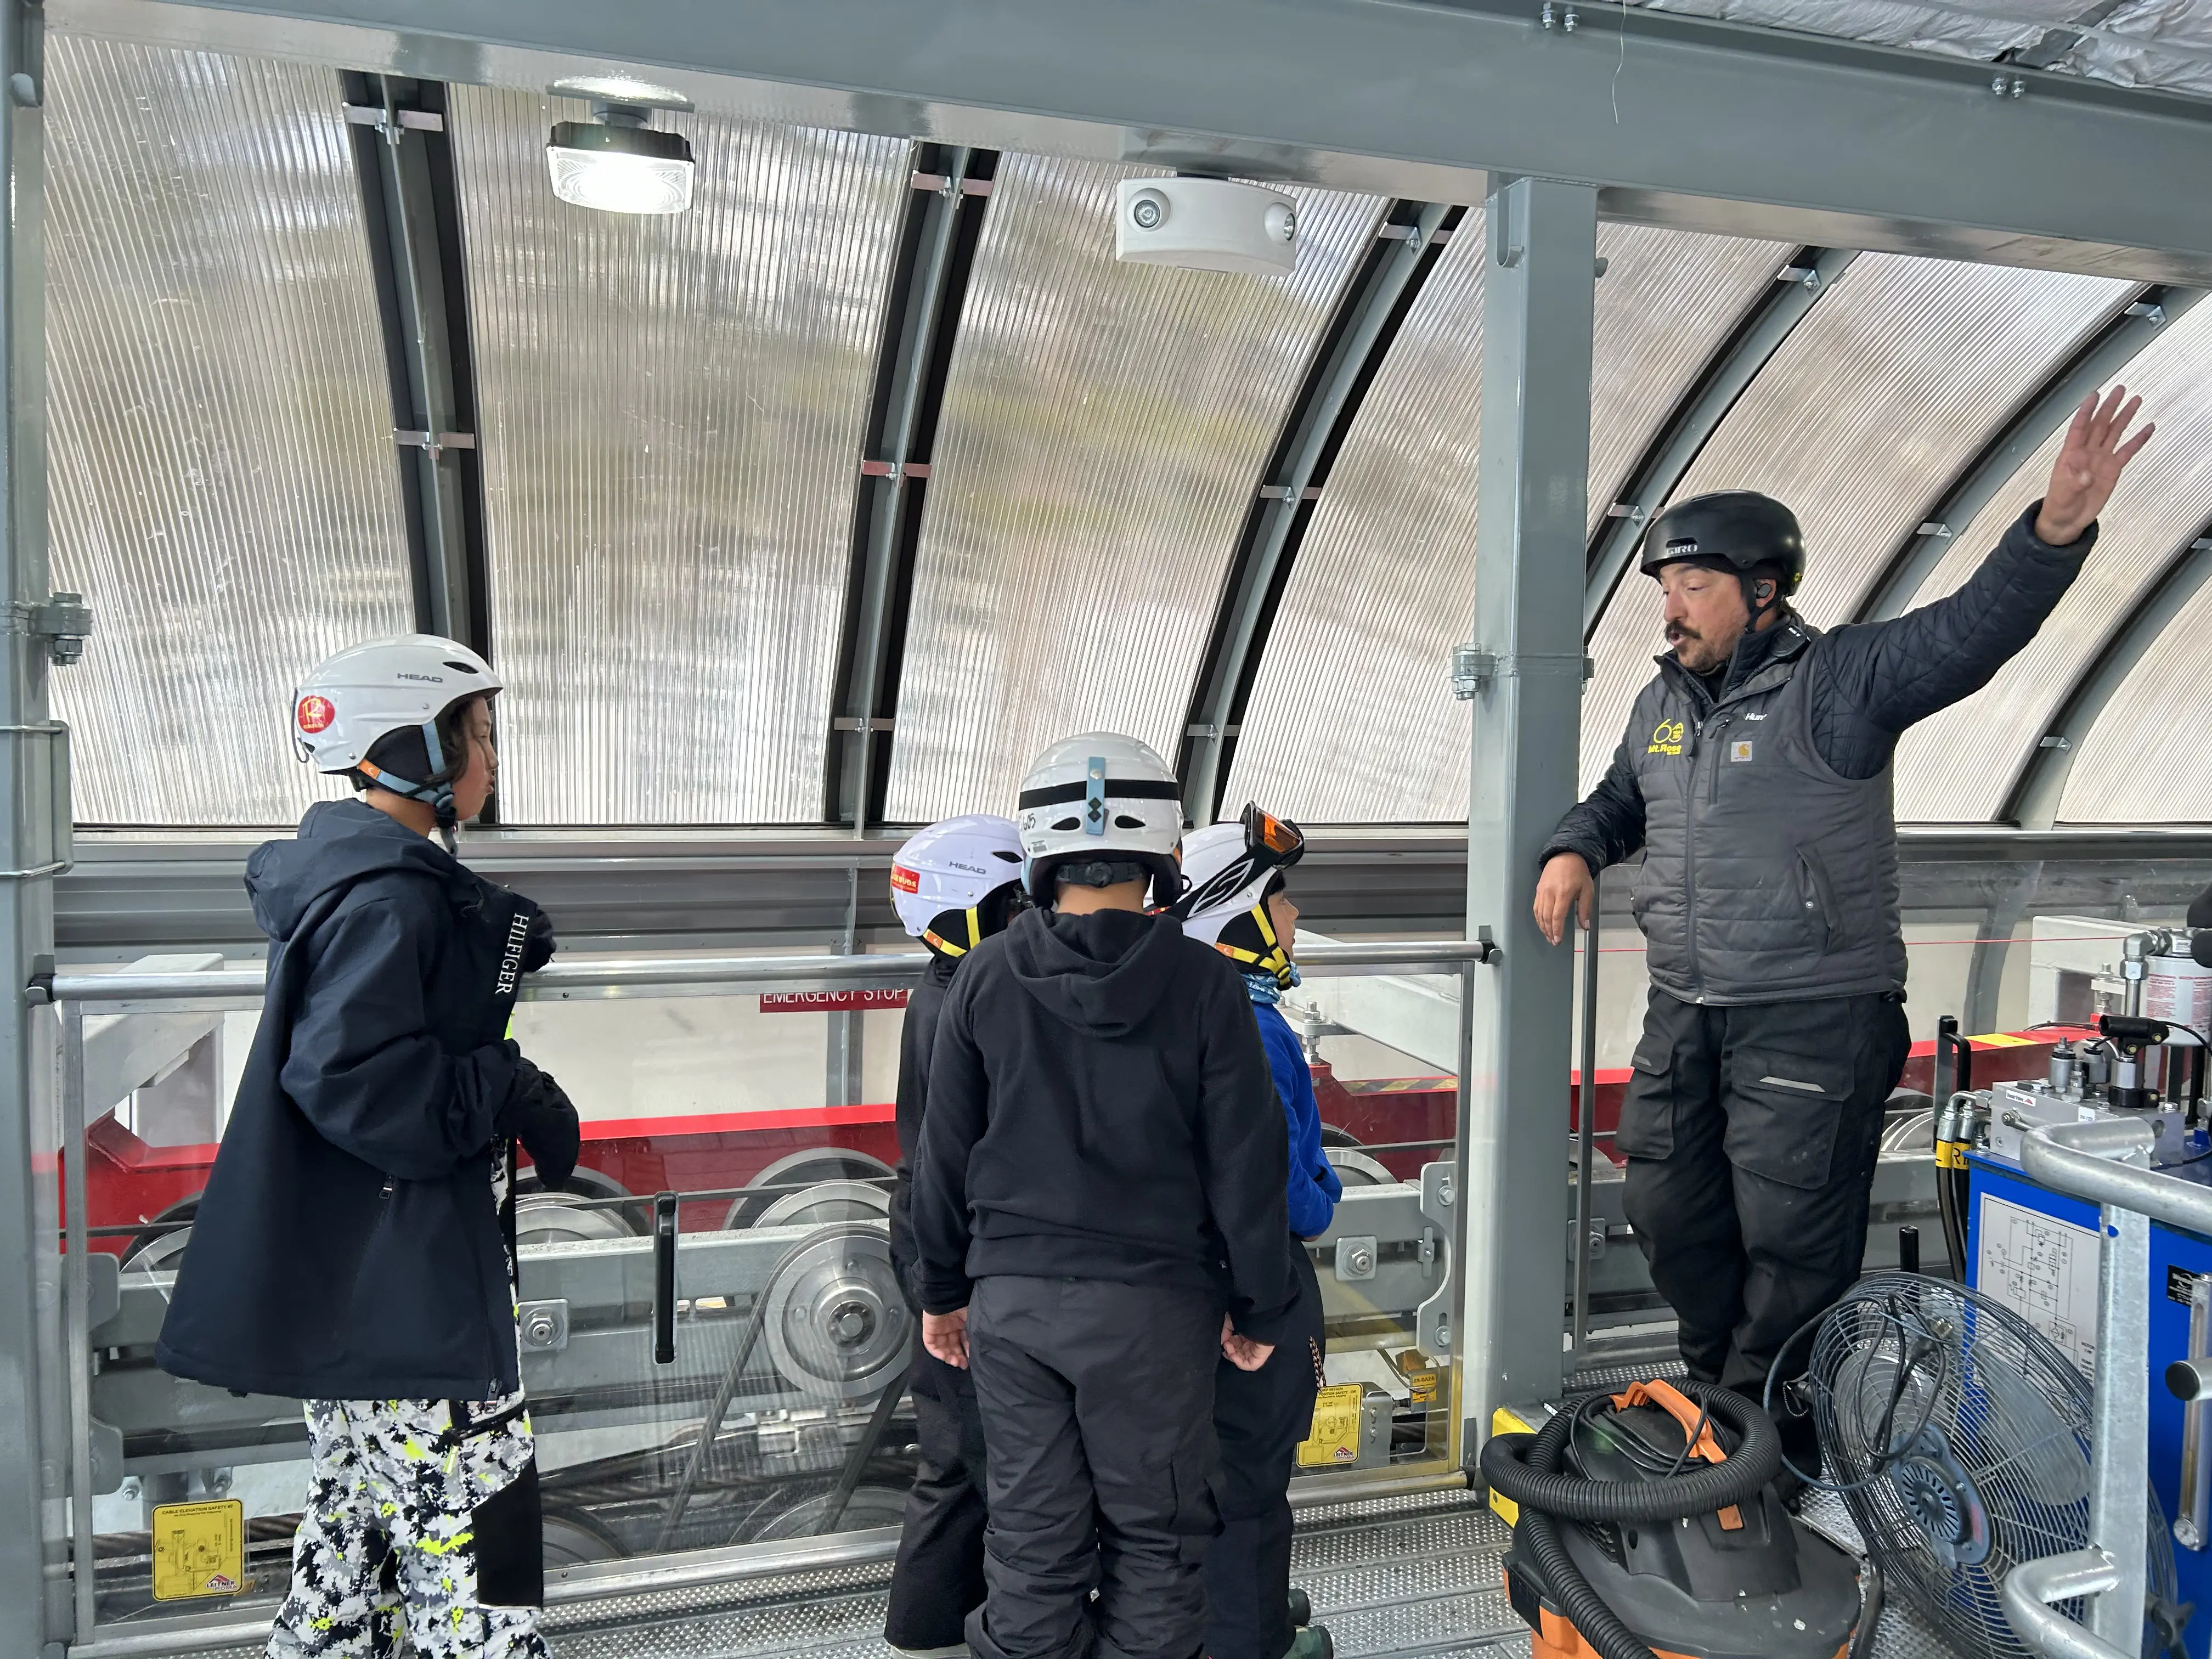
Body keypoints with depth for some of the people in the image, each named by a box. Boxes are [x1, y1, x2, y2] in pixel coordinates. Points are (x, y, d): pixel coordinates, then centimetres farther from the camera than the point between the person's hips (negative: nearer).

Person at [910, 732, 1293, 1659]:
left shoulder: (985, 979, -2)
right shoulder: (1203, 983, -8)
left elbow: (944, 1153, 4)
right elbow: (1246, 1163, -5)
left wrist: (943, 1290, 16)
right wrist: (1258, 1310, 6)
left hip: (1012, 1296, 2)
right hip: (1152, 1302, -2)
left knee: (1032, 1542, 12)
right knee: (1155, 1538, 11)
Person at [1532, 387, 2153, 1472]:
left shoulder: (1840, 681, -10)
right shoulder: (1664, 700, 11)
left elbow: (1970, 630, -24)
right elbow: (1618, 800, 26)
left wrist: (2056, 529, -41)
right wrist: (1574, 851, 5)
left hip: (1812, 1021, -7)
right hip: (1683, 1014, 7)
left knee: (1790, 1241, 2)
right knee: (1671, 1219, 14)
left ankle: (1774, 1451, 20)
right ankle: (1716, 1398, 36)